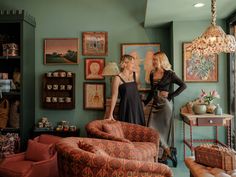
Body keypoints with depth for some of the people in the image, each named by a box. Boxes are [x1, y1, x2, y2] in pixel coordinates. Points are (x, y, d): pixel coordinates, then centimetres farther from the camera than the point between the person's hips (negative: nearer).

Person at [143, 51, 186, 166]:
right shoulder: (152, 74, 11)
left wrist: (171, 95, -11)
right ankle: (169, 152, 11)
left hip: (165, 104, -6)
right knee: (152, 129, 0)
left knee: (165, 129, -2)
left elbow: (183, 85, -9)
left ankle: (165, 156, 14)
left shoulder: (169, 74, -6)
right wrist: (145, 102, 13)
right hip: (155, 104, 6)